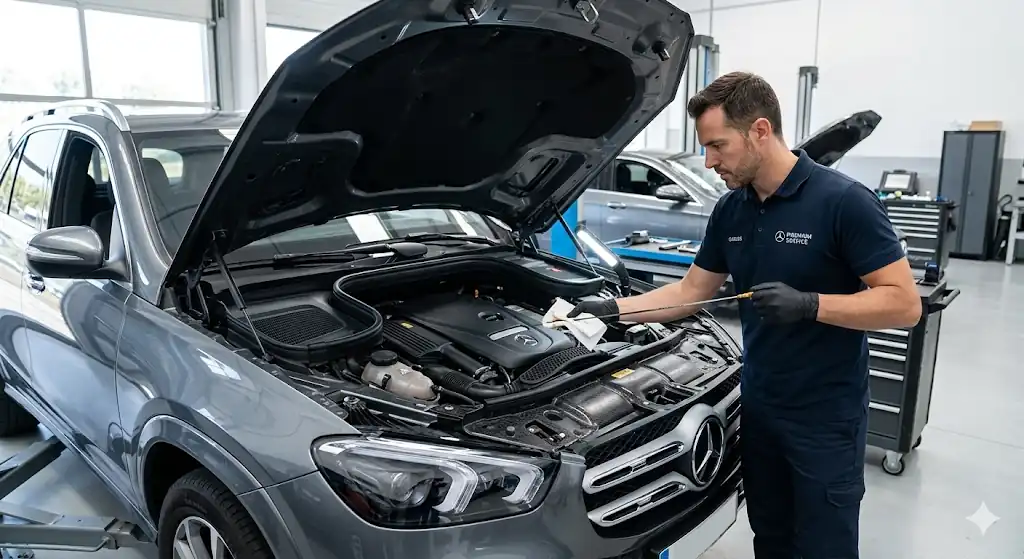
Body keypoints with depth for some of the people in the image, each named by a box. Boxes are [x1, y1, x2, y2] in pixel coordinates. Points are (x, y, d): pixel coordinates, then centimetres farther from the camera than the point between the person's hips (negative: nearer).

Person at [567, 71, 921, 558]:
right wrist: (612, 309, 1)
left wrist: (809, 304, -30)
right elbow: (691, 291, 10)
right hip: (758, 405, 6)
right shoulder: (729, 211, 2)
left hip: (826, 415, -6)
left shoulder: (843, 201, -18)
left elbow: (905, 304, -18)